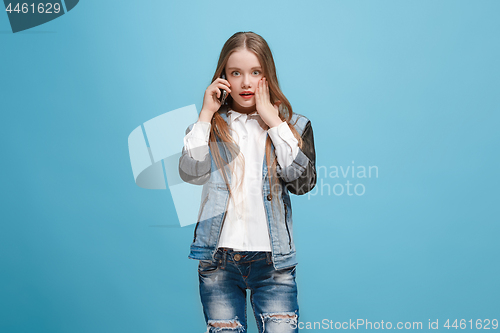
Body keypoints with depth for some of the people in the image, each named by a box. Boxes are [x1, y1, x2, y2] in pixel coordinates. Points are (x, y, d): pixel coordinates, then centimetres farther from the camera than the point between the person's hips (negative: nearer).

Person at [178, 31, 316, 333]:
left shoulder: (294, 125, 7)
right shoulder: (212, 125, 8)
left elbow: (303, 181, -10)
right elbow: (191, 173, -10)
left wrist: (272, 120, -10)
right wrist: (206, 115, -7)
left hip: (273, 262, 0)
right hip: (218, 261, 1)